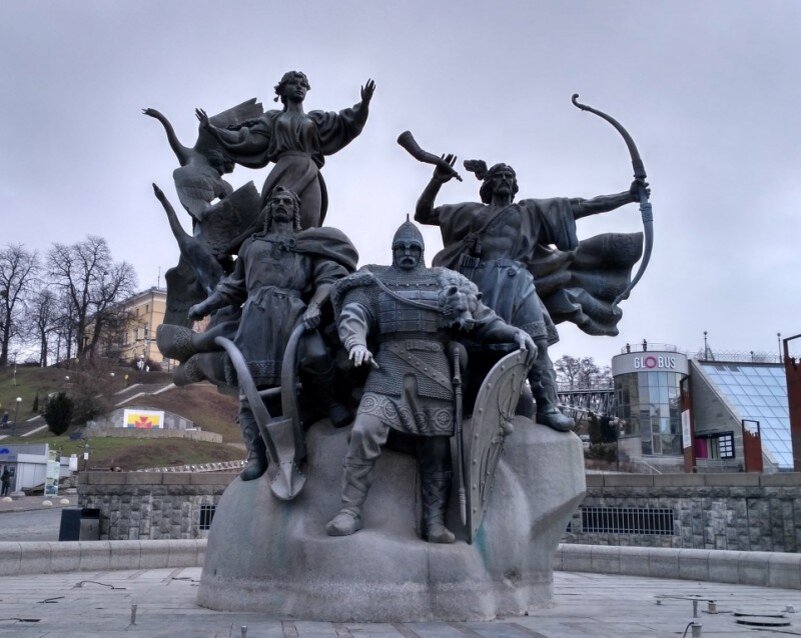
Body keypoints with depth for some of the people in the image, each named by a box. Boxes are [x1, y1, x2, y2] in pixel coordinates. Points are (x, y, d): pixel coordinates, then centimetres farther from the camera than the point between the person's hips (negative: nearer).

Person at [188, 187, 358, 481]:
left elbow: (330, 276, 8)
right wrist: (206, 304, 22)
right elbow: (233, 285, 37)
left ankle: (332, 402, -5)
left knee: (316, 356, -32)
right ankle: (256, 454, -2)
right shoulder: (251, 245, 33)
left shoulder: (309, 243, 22)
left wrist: (315, 306, -10)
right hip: (256, 315, 3)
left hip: (293, 311, -3)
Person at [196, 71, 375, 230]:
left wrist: (364, 104, 0)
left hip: (308, 177, 1)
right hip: (283, 174, -1)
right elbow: (249, 139, 17)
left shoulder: (316, 119, 26)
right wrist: (213, 128, 11)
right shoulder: (273, 118, 24)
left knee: (306, 226, -17)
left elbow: (344, 124, 15)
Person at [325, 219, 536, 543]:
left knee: (436, 449, 1)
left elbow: (482, 319, 17)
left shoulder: (445, 282, 19)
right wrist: (356, 343, -22)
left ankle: (434, 523, 10)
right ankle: (350, 511, -10)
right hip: (388, 368, -2)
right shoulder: (374, 281, 15)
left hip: (434, 372, 2)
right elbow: (353, 314, -1)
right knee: (364, 431, -19)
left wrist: (514, 332, 0)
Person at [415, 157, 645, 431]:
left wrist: (629, 195, 18)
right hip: (474, 280, 1)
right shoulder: (471, 211, 28)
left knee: (535, 341, -17)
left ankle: (547, 406, -17)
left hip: (514, 281, 0)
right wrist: (437, 181, 14)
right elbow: (422, 215, 30)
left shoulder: (532, 211, 27)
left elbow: (581, 206, 23)